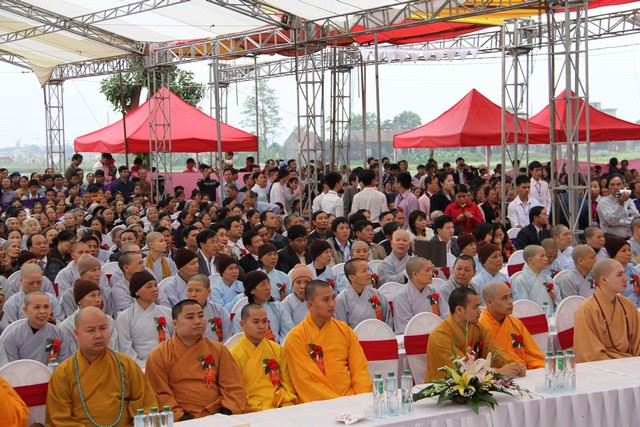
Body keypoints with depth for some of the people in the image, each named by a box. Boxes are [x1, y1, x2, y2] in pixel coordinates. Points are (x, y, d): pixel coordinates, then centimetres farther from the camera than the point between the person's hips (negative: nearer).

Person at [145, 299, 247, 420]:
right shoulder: (159, 355, 4)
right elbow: (160, 394, 0)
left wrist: (228, 412, -6)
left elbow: (233, 388, 11)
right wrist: (180, 416, -13)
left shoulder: (219, 350, 14)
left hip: (217, 418, 2)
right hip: (181, 421, -2)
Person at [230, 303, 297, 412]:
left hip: (281, 408, 5)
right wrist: (262, 409, -16)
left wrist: (286, 404, -3)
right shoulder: (235, 355, -1)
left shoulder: (278, 350, 14)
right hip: (254, 413, -4)